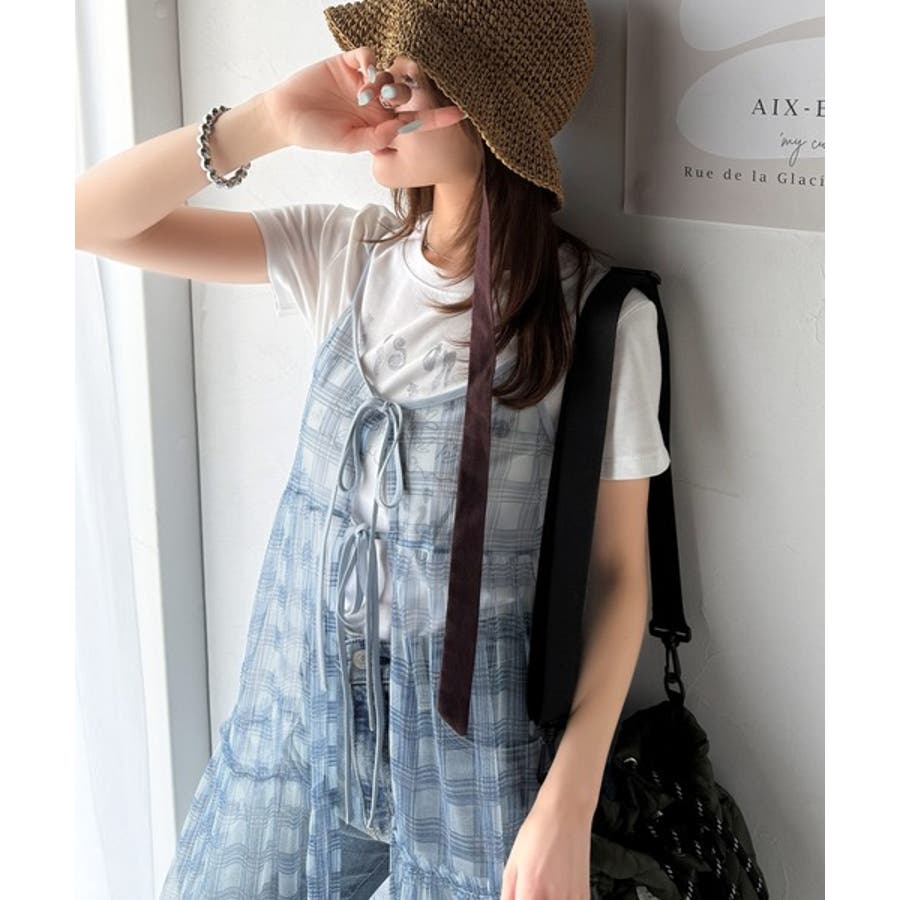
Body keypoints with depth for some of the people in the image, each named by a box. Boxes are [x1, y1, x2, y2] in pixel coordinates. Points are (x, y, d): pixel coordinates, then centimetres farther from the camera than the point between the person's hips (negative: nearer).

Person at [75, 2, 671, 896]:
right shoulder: (341, 251, -3)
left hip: (472, 746, -4)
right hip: (295, 713, 4)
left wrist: (569, 808, -15)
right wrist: (269, 120, -18)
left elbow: (619, 571, -10)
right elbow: (90, 217, -6)